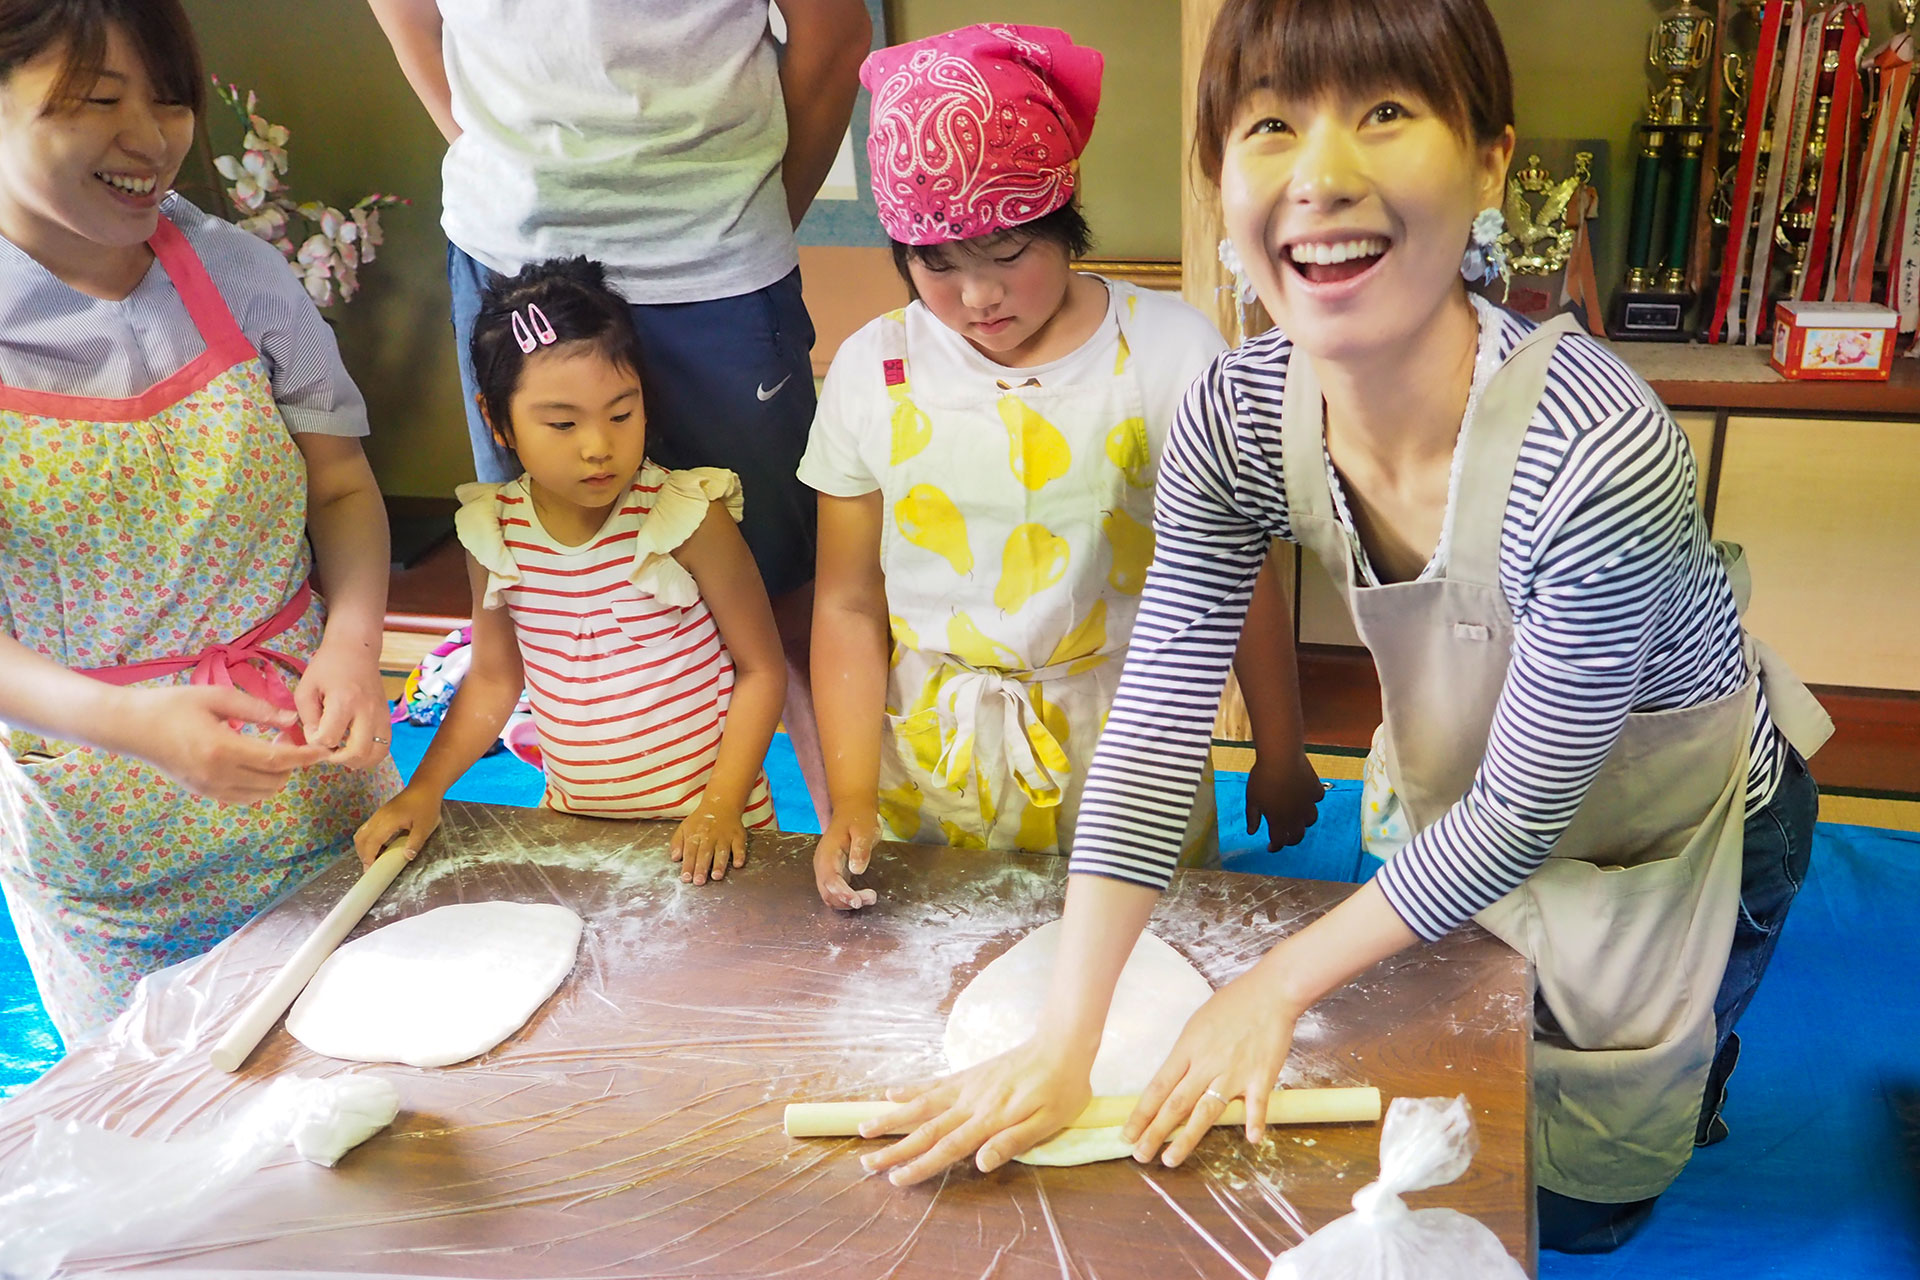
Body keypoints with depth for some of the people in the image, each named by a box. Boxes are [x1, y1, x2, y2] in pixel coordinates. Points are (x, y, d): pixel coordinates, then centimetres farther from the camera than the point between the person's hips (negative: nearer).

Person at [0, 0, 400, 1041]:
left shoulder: (236, 274, -2)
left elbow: (342, 486, 4)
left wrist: (353, 643, -15)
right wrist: (125, 722, -28)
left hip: (313, 777, 2)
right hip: (102, 835, -2)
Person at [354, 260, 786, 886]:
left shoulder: (690, 519, -17)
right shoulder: (493, 533, -4)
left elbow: (761, 669, -10)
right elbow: (493, 679, 10)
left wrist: (722, 804, -17)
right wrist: (425, 789, 1)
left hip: (700, 825, -3)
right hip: (571, 815, 4)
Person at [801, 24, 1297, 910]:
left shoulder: (1170, 350, -9)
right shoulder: (873, 370, -3)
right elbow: (849, 606, 0)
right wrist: (851, 798, -8)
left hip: (1124, 759, -1)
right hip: (930, 771, 2)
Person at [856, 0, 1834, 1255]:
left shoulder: (1596, 455, -42)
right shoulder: (1237, 419, -26)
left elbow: (1523, 817, -29)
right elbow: (1156, 724, -22)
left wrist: (1282, 982, -21)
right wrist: (1062, 1044, -26)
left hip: (1681, 832, -4)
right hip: (1457, 802, 4)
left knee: (1566, 1207, 20)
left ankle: (1687, 1094, 52)